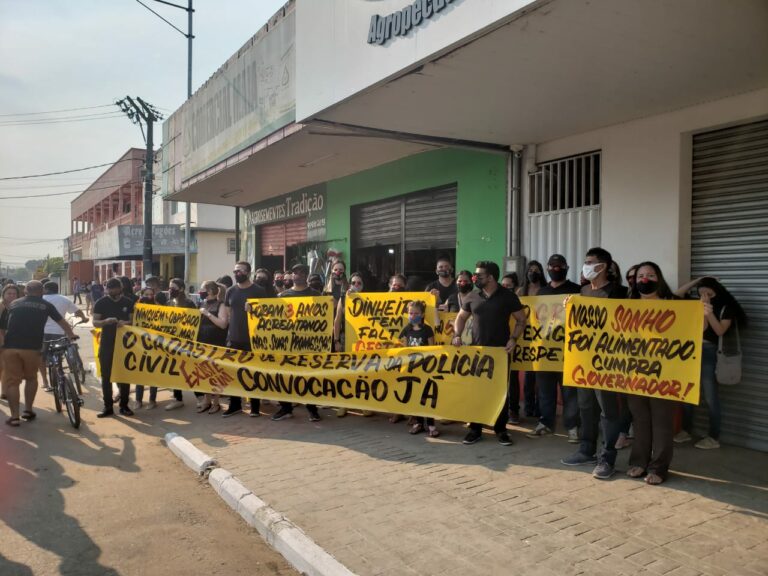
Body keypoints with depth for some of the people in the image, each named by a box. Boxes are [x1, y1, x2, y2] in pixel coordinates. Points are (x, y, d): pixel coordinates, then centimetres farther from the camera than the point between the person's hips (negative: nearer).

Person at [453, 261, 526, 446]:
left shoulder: (508, 297, -3)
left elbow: (521, 320, 2)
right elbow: (461, 317, 16)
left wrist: (513, 338, -10)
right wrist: (457, 335, 0)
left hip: (501, 351, -3)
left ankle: (501, 430, 15)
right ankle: (475, 429, 16)